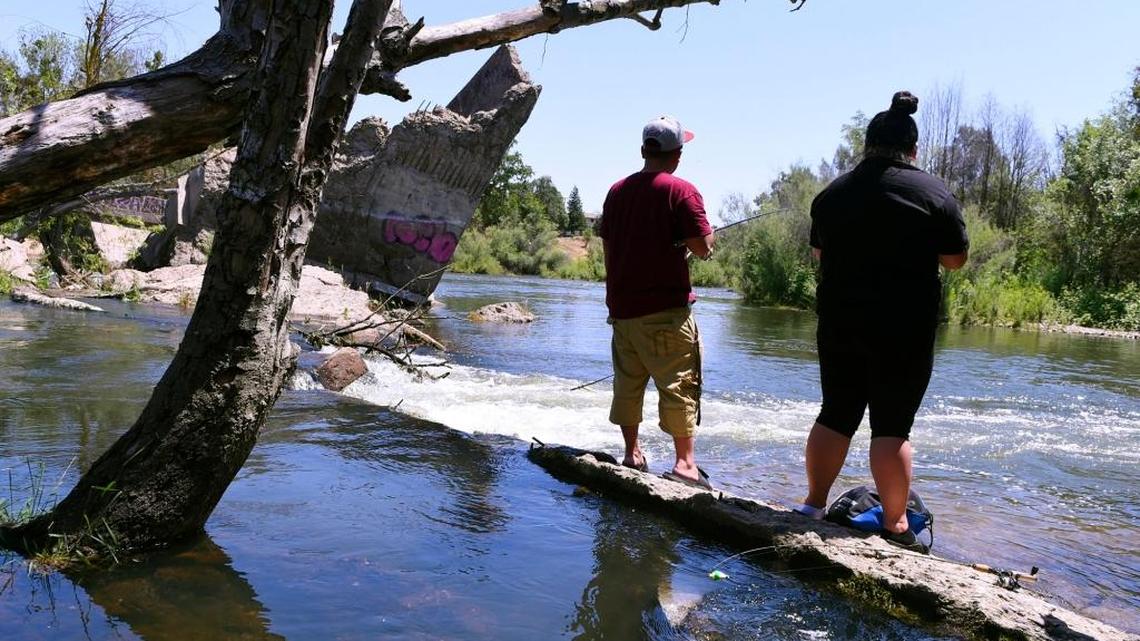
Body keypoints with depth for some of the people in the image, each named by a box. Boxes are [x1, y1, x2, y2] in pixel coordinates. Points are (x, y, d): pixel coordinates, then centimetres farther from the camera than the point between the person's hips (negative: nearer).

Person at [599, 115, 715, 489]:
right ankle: (685, 462, -3)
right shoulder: (681, 191, -9)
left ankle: (632, 455, 20)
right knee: (679, 383, -2)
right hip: (666, 307, -6)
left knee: (627, 383, 13)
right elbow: (702, 247, -14)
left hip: (622, 305, 6)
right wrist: (706, 234, 9)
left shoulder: (617, 191, 10)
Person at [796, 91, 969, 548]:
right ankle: (895, 525, 7)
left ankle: (813, 505, 18)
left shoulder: (833, 193, 6)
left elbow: (819, 254, 17)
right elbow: (956, 259, 2)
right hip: (904, 331, -3)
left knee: (836, 414, 13)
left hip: (839, 324, 4)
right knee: (892, 425, 1)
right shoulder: (934, 193, -5)